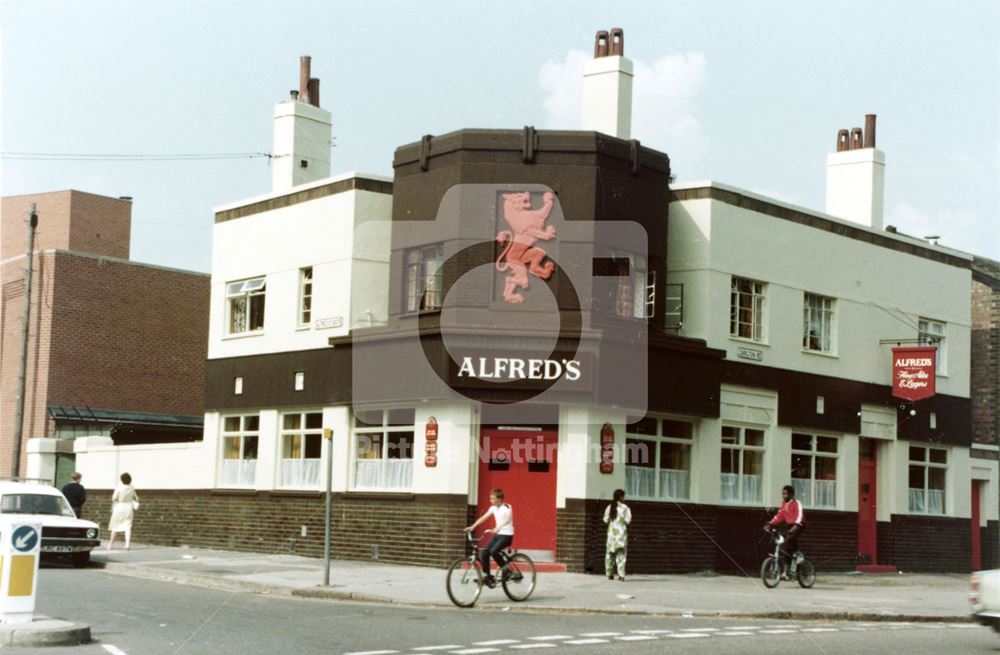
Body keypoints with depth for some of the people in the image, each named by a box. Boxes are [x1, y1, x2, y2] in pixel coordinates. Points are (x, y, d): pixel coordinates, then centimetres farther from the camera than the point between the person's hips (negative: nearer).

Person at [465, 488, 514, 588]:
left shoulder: (507, 508, -13)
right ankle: (488, 576, 1)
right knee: (483, 553, -10)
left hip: (507, 535, -7)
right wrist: (472, 527, -9)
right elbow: (483, 517, 3)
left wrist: (495, 530, -43)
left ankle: (506, 571, -8)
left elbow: (506, 520, -28)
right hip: (497, 534, 7)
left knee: (494, 551, -28)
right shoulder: (493, 508, 7)